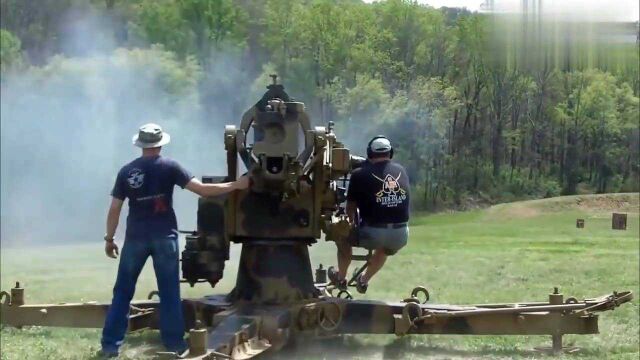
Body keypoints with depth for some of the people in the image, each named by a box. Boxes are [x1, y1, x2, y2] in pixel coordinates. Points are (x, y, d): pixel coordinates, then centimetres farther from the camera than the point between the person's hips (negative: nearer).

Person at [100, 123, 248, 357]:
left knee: (123, 291, 8)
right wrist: (236, 185, -2)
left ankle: (110, 344, 5)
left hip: (135, 237, 1)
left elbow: (115, 209, 1)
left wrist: (109, 238, 12)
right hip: (164, 236, -1)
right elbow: (201, 189, -8)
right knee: (169, 292, 7)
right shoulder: (169, 167, -4)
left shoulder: (126, 171, 1)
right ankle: (174, 343, 9)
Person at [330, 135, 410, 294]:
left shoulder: (360, 174, -2)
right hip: (400, 237, 3)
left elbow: (351, 207, 9)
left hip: (373, 234, -3)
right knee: (384, 248, 40)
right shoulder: (401, 171, 9)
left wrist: (353, 222, 33)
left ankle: (341, 278, 41)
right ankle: (364, 280, 50)